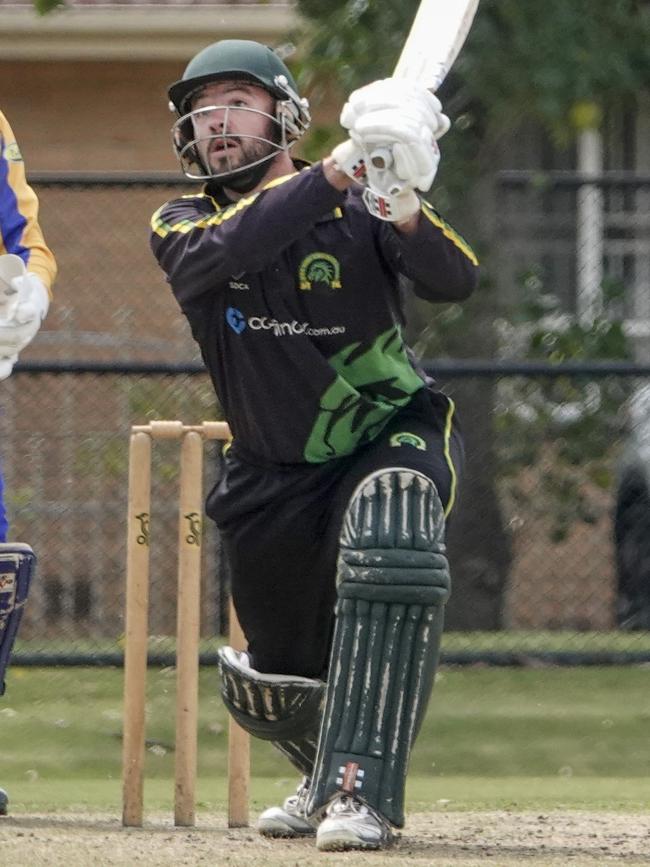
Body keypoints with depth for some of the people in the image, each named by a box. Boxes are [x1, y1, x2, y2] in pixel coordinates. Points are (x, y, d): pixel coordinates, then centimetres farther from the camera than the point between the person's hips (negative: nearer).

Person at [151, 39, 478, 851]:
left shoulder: (355, 212, -11)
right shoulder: (181, 226, -6)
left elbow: (454, 280, -27)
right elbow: (216, 255, -30)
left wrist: (405, 216, -49)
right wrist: (329, 176, -41)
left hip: (389, 437, -4)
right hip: (272, 473, 4)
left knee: (388, 542, -36)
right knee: (274, 688, 10)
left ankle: (361, 791, -36)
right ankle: (328, 773, 46)